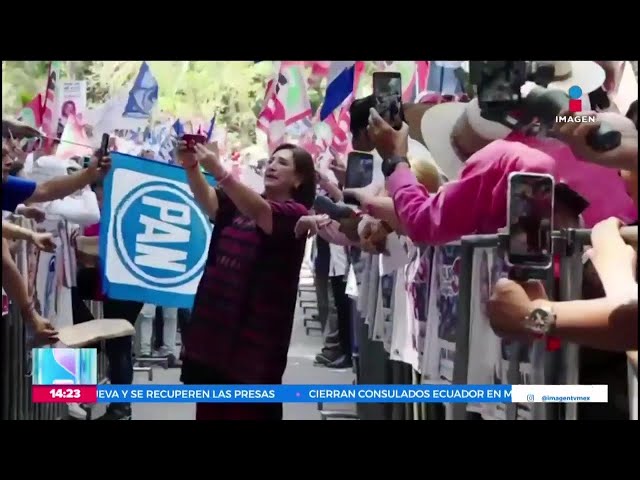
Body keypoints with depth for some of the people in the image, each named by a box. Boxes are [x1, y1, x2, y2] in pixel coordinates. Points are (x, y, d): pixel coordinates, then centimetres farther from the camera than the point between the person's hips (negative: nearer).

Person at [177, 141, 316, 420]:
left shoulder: (296, 214, -6)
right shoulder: (239, 203, 11)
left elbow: (260, 213, -26)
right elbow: (207, 199, -8)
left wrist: (219, 171, -38)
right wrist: (191, 167, -28)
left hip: (254, 334, -6)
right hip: (213, 326, 6)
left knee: (249, 411, 1)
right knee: (209, 410, 14)